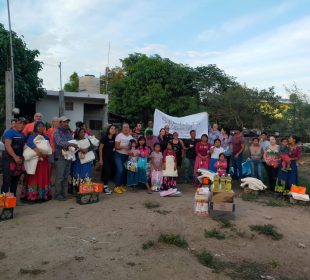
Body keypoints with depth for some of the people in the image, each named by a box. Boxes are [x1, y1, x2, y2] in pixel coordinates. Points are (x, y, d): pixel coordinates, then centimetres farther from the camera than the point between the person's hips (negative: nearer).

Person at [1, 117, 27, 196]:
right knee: (7, 180, -6)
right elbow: (7, 145, -17)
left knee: (15, 181, 12)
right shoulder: (10, 132, -7)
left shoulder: (23, 134, 15)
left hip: (19, 160, 7)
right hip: (9, 160, -7)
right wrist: (15, 157, -24)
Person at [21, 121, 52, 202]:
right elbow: (29, 143, -21)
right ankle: (32, 195, -4)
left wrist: (46, 153, -11)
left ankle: (44, 195, 12)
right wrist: (36, 149, -36)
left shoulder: (46, 137, 17)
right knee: (34, 178, -6)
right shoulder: (32, 136, 0)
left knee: (44, 178, 7)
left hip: (44, 160, 6)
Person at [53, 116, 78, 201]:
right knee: (60, 177, -4)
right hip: (60, 157, -7)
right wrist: (70, 144, -35)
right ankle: (57, 195, 4)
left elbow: (73, 141, 12)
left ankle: (64, 193, 17)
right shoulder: (57, 132, -5)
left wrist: (75, 146, -10)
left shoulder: (68, 132, 17)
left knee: (66, 177, 10)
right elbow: (59, 142, -23)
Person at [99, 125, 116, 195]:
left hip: (111, 157, 6)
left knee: (112, 171, 6)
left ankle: (106, 185, 20)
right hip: (104, 157, -6)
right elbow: (100, 148, -11)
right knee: (107, 171, -10)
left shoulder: (114, 138, 2)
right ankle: (105, 187, 1)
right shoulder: (104, 138, -13)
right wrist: (100, 159, -12)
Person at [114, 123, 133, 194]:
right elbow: (116, 147, -12)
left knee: (124, 171, 6)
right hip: (119, 155, -5)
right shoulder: (119, 136, -8)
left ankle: (122, 185, 20)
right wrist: (123, 147, -28)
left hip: (126, 156, 5)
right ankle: (117, 186, -6)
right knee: (120, 170, -17)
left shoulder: (130, 137, 8)